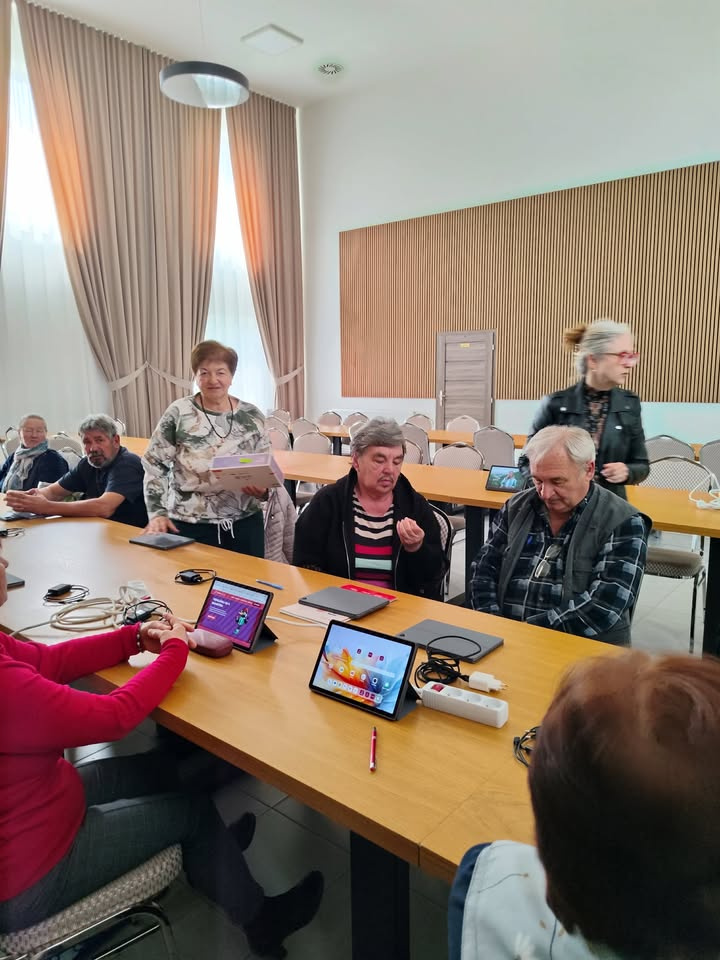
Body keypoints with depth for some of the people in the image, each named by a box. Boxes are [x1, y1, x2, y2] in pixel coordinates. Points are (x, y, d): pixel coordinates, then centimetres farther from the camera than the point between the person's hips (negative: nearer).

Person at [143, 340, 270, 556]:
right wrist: (157, 513, -10)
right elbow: (154, 465, -2)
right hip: (190, 526, -2)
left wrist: (263, 489, -13)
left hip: (245, 523, 3)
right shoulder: (178, 414, -6)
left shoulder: (251, 415, 2)